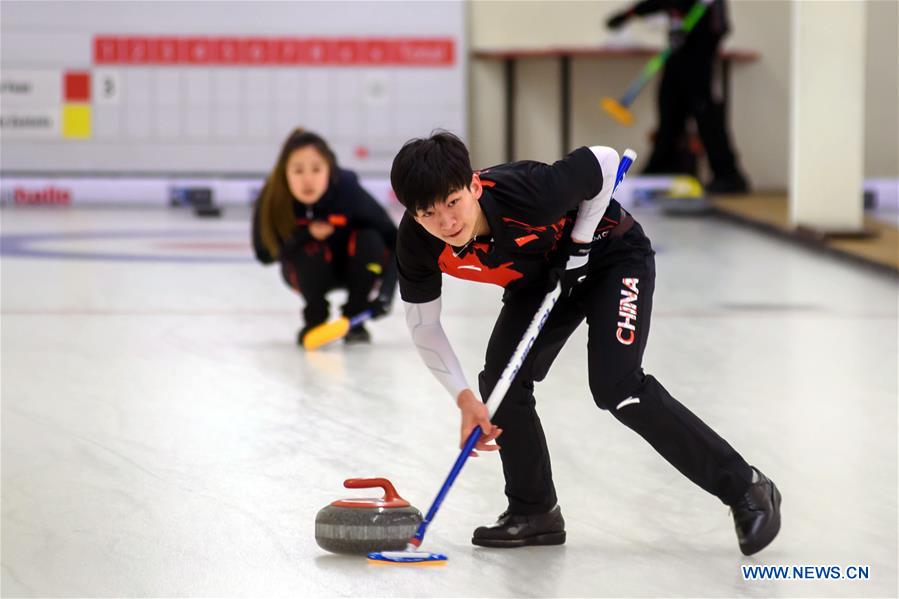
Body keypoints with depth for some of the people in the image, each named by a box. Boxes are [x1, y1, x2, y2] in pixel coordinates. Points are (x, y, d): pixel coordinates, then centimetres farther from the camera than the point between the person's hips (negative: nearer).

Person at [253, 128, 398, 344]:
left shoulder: (348, 191, -33)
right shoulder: (272, 200, -29)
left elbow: (395, 241, -25)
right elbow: (264, 253, -20)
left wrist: (385, 290, -37)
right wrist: (306, 234, -35)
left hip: (351, 267, 0)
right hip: (312, 271, 0)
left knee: (369, 241, -30)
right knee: (309, 252, -32)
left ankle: (354, 321, -8)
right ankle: (314, 321, -4)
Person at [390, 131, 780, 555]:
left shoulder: (526, 191, -40)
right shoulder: (417, 243, -26)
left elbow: (604, 161, -23)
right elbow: (422, 323, -12)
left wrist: (580, 242, -20)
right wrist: (464, 397, -21)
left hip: (611, 255, -5)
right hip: (538, 278, 6)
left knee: (616, 388, -18)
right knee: (501, 379, -11)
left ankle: (745, 489, -9)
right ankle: (533, 512, 9)